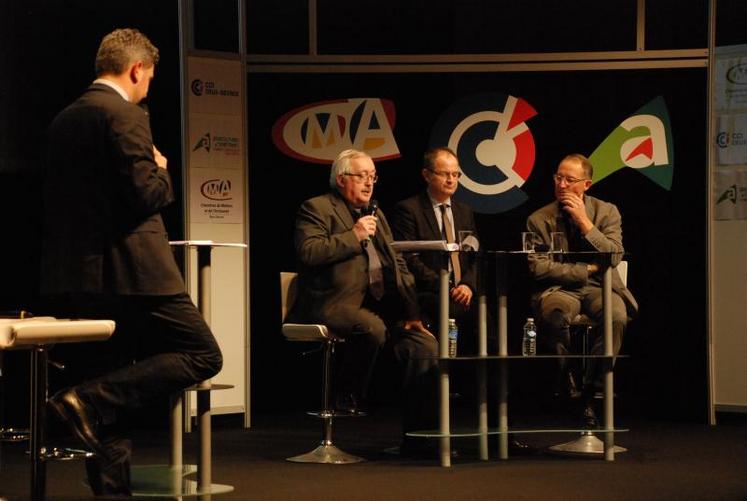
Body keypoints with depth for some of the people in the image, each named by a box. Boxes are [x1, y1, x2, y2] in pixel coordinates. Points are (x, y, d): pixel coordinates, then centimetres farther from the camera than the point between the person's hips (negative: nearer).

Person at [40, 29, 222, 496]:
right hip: (130, 270, -9)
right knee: (204, 355, -2)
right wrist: (162, 170, 3)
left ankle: (111, 484, 13)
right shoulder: (126, 115, -11)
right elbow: (146, 194, -18)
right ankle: (89, 400, -13)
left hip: (78, 273, 9)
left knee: (113, 382, 15)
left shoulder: (65, 119, 15)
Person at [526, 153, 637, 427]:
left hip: (599, 288, 1)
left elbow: (614, 257, -6)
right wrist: (586, 269, -6)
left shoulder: (606, 212, 7)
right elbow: (538, 267, -5)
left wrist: (584, 222, -11)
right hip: (559, 290, -1)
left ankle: (589, 394, -21)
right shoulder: (539, 219, 4)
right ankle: (565, 385, -17)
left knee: (617, 316, -34)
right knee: (556, 313, -39)